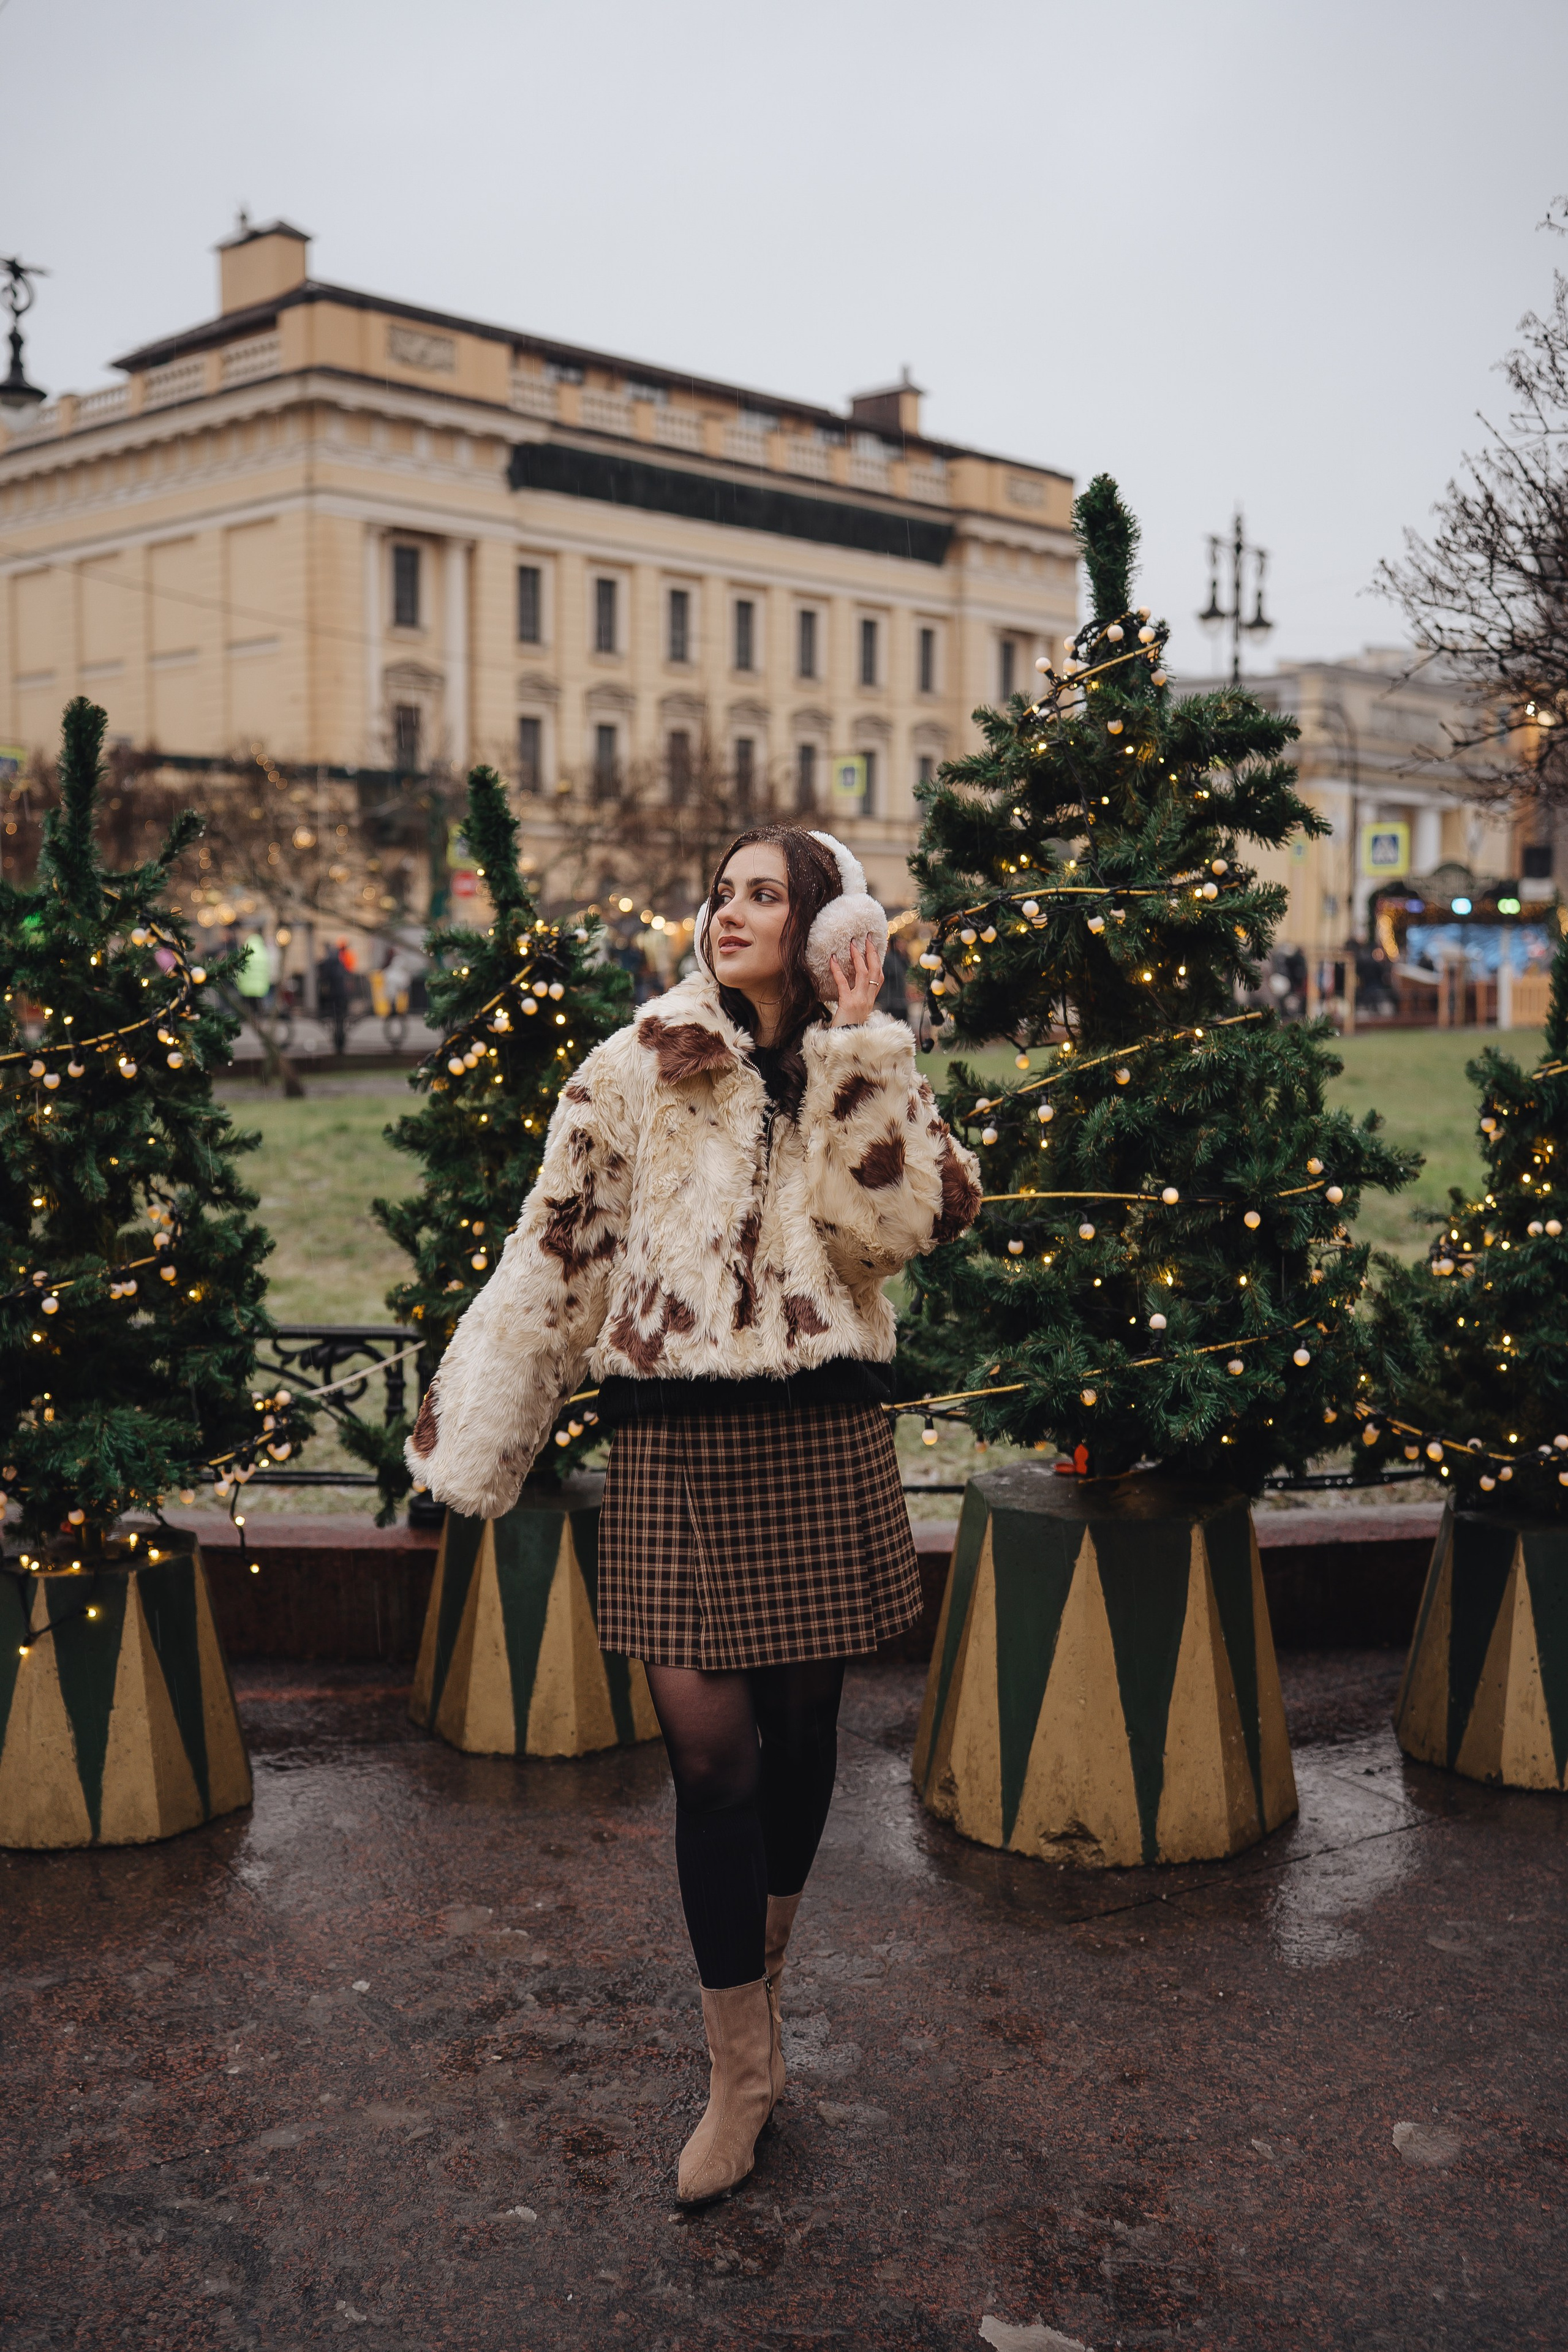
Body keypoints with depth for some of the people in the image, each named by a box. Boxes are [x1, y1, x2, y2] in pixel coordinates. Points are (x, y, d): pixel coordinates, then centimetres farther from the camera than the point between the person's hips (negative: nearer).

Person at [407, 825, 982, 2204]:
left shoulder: (871, 1079, 6)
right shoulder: (636, 1070, 2)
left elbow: (919, 1217, -13)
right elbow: (554, 1250, 2)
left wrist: (855, 1053, -12)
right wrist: (471, 1439, 1)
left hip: (823, 1437, 2)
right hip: (679, 1443, -1)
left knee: (802, 1721, 12)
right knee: (710, 1746, -3)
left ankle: (760, 1972, 38)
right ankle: (743, 2068, 10)